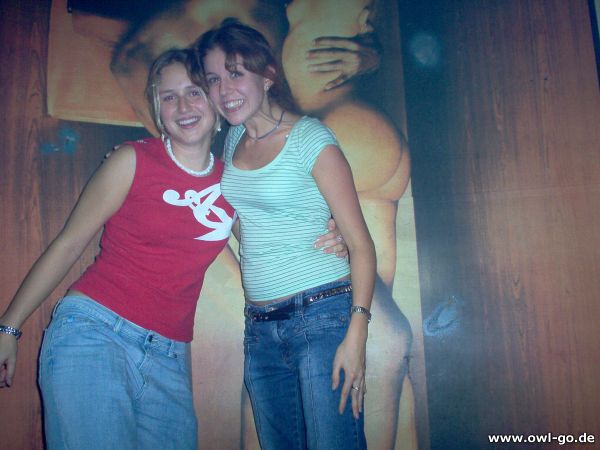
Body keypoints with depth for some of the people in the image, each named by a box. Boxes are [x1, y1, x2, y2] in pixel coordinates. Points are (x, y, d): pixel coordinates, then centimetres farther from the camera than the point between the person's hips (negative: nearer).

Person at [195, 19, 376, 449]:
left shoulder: (311, 138, -9)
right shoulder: (233, 139, 10)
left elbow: (360, 242, -11)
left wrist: (356, 334, -19)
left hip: (322, 317, -6)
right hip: (259, 329, 6)